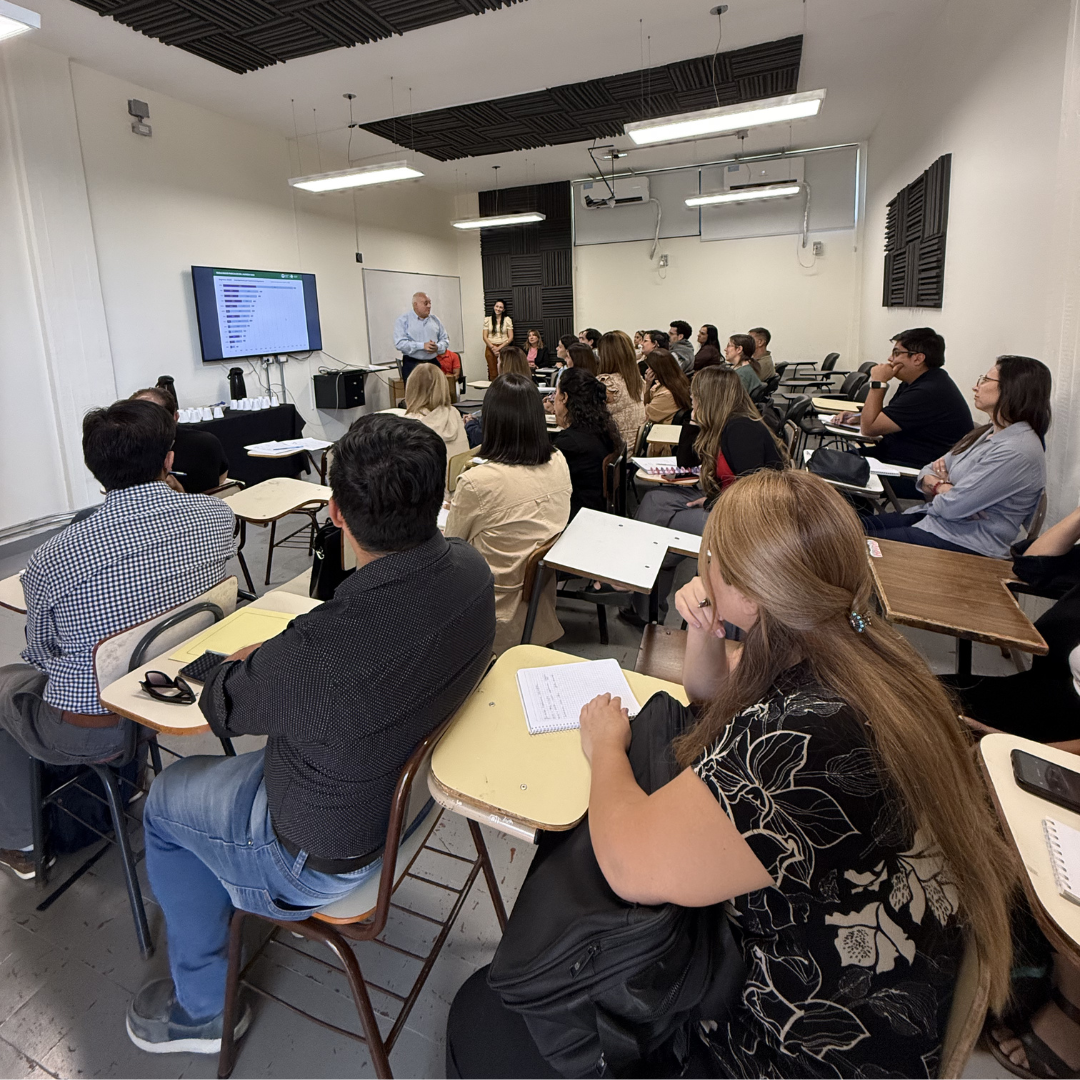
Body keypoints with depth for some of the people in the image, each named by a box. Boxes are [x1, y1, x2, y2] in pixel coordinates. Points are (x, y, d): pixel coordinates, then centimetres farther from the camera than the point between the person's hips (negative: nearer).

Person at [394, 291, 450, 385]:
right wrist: (422, 346, -19)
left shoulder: (435, 320, 13)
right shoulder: (403, 320, -1)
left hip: (433, 363, 4)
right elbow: (399, 343, -12)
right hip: (412, 364, -4)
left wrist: (437, 347, -10)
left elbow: (445, 339, 14)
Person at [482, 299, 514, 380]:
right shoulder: (487, 320, 9)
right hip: (490, 348, 1)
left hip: (503, 348, -1)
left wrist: (499, 348, -9)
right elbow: (485, 337, 5)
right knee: (493, 373, -4)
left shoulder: (507, 320, 5)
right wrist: (493, 347, -9)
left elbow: (511, 337, 0)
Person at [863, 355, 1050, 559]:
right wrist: (942, 486, -10)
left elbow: (953, 506, -23)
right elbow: (927, 473, 12)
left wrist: (936, 485, -1)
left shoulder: (1017, 452, -19)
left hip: (968, 545, -9)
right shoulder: (989, 433, 12)